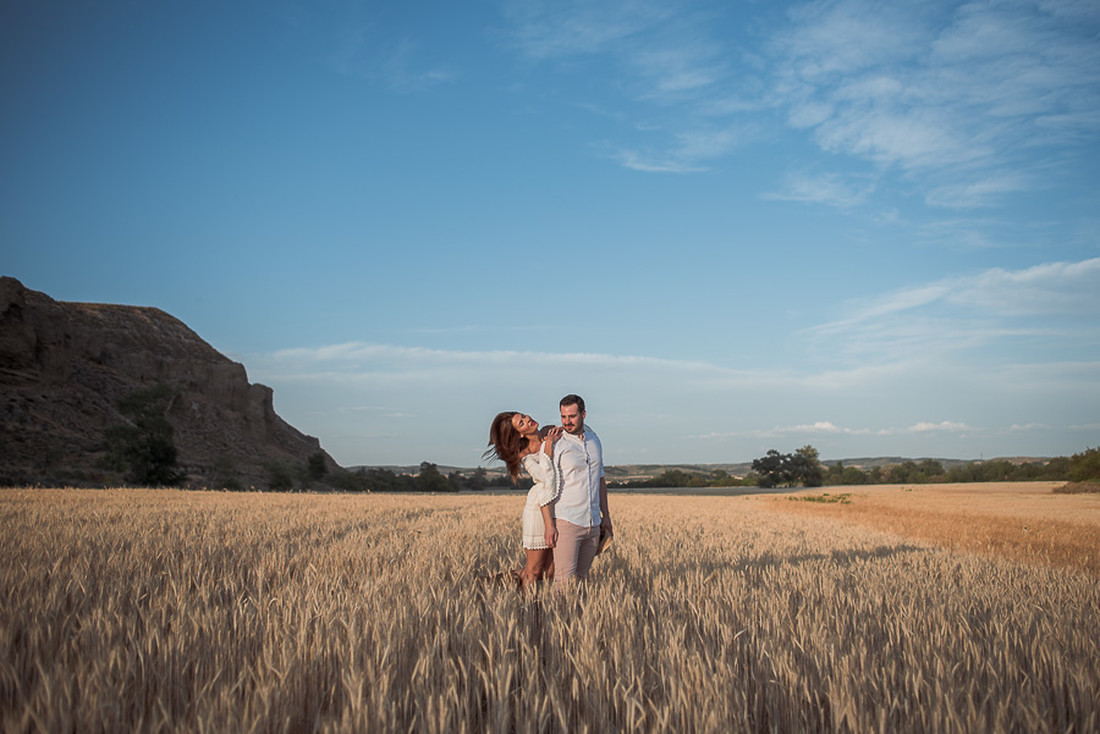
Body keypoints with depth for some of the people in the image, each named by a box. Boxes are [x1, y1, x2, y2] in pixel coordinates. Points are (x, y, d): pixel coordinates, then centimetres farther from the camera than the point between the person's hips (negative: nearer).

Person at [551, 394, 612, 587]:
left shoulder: (594, 441, 12)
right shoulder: (554, 445, -7)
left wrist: (605, 516, 17)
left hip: (593, 523, 6)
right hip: (566, 521, -6)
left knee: (582, 576, 9)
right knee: (564, 580, -12)